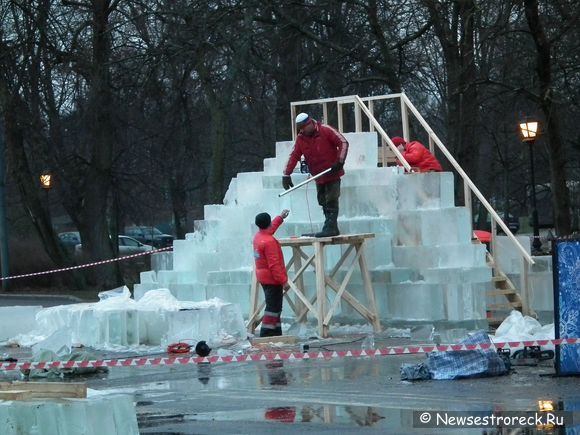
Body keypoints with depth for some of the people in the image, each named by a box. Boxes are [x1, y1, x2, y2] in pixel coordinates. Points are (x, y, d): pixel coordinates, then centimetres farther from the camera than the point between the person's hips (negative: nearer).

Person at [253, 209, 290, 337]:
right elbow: (274, 264, -24)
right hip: (272, 279, -10)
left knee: (274, 307, 16)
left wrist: (280, 217, 41)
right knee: (273, 307, -8)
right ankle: (266, 334, -12)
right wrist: (284, 281, -21)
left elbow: (270, 228, 31)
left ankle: (276, 333, 20)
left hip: (263, 278, 10)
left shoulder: (258, 236, 6)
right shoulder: (269, 242, -22)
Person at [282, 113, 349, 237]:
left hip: (332, 174, -6)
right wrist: (286, 174, -7)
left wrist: (340, 162, -20)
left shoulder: (325, 130, -12)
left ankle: (330, 228, -13)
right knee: (323, 202, 7)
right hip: (319, 176, 6)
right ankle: (331, 228, 11)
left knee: (331, 201, -10)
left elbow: (343, 143, -13)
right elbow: (293, 156, 1)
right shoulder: (301, 138, 4)